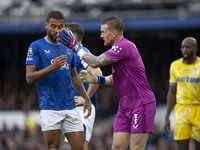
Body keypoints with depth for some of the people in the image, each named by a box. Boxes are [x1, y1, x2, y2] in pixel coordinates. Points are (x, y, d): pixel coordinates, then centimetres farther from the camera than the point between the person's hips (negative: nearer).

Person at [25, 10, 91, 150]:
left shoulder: (68, 48, 15)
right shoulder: (37, 46, -2)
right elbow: (29, 77, -9)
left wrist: (86, 98, 20)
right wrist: (52, 67, -21)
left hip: (70, 107, 5)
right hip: (50, 108, -5)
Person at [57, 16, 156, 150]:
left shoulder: (124, 46, -17)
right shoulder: (120, 48, 16)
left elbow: (95, 62, -21)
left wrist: (75, 46, -11)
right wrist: (98, 79, 10)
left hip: (141, 105, -10)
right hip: (125, 108, 10)